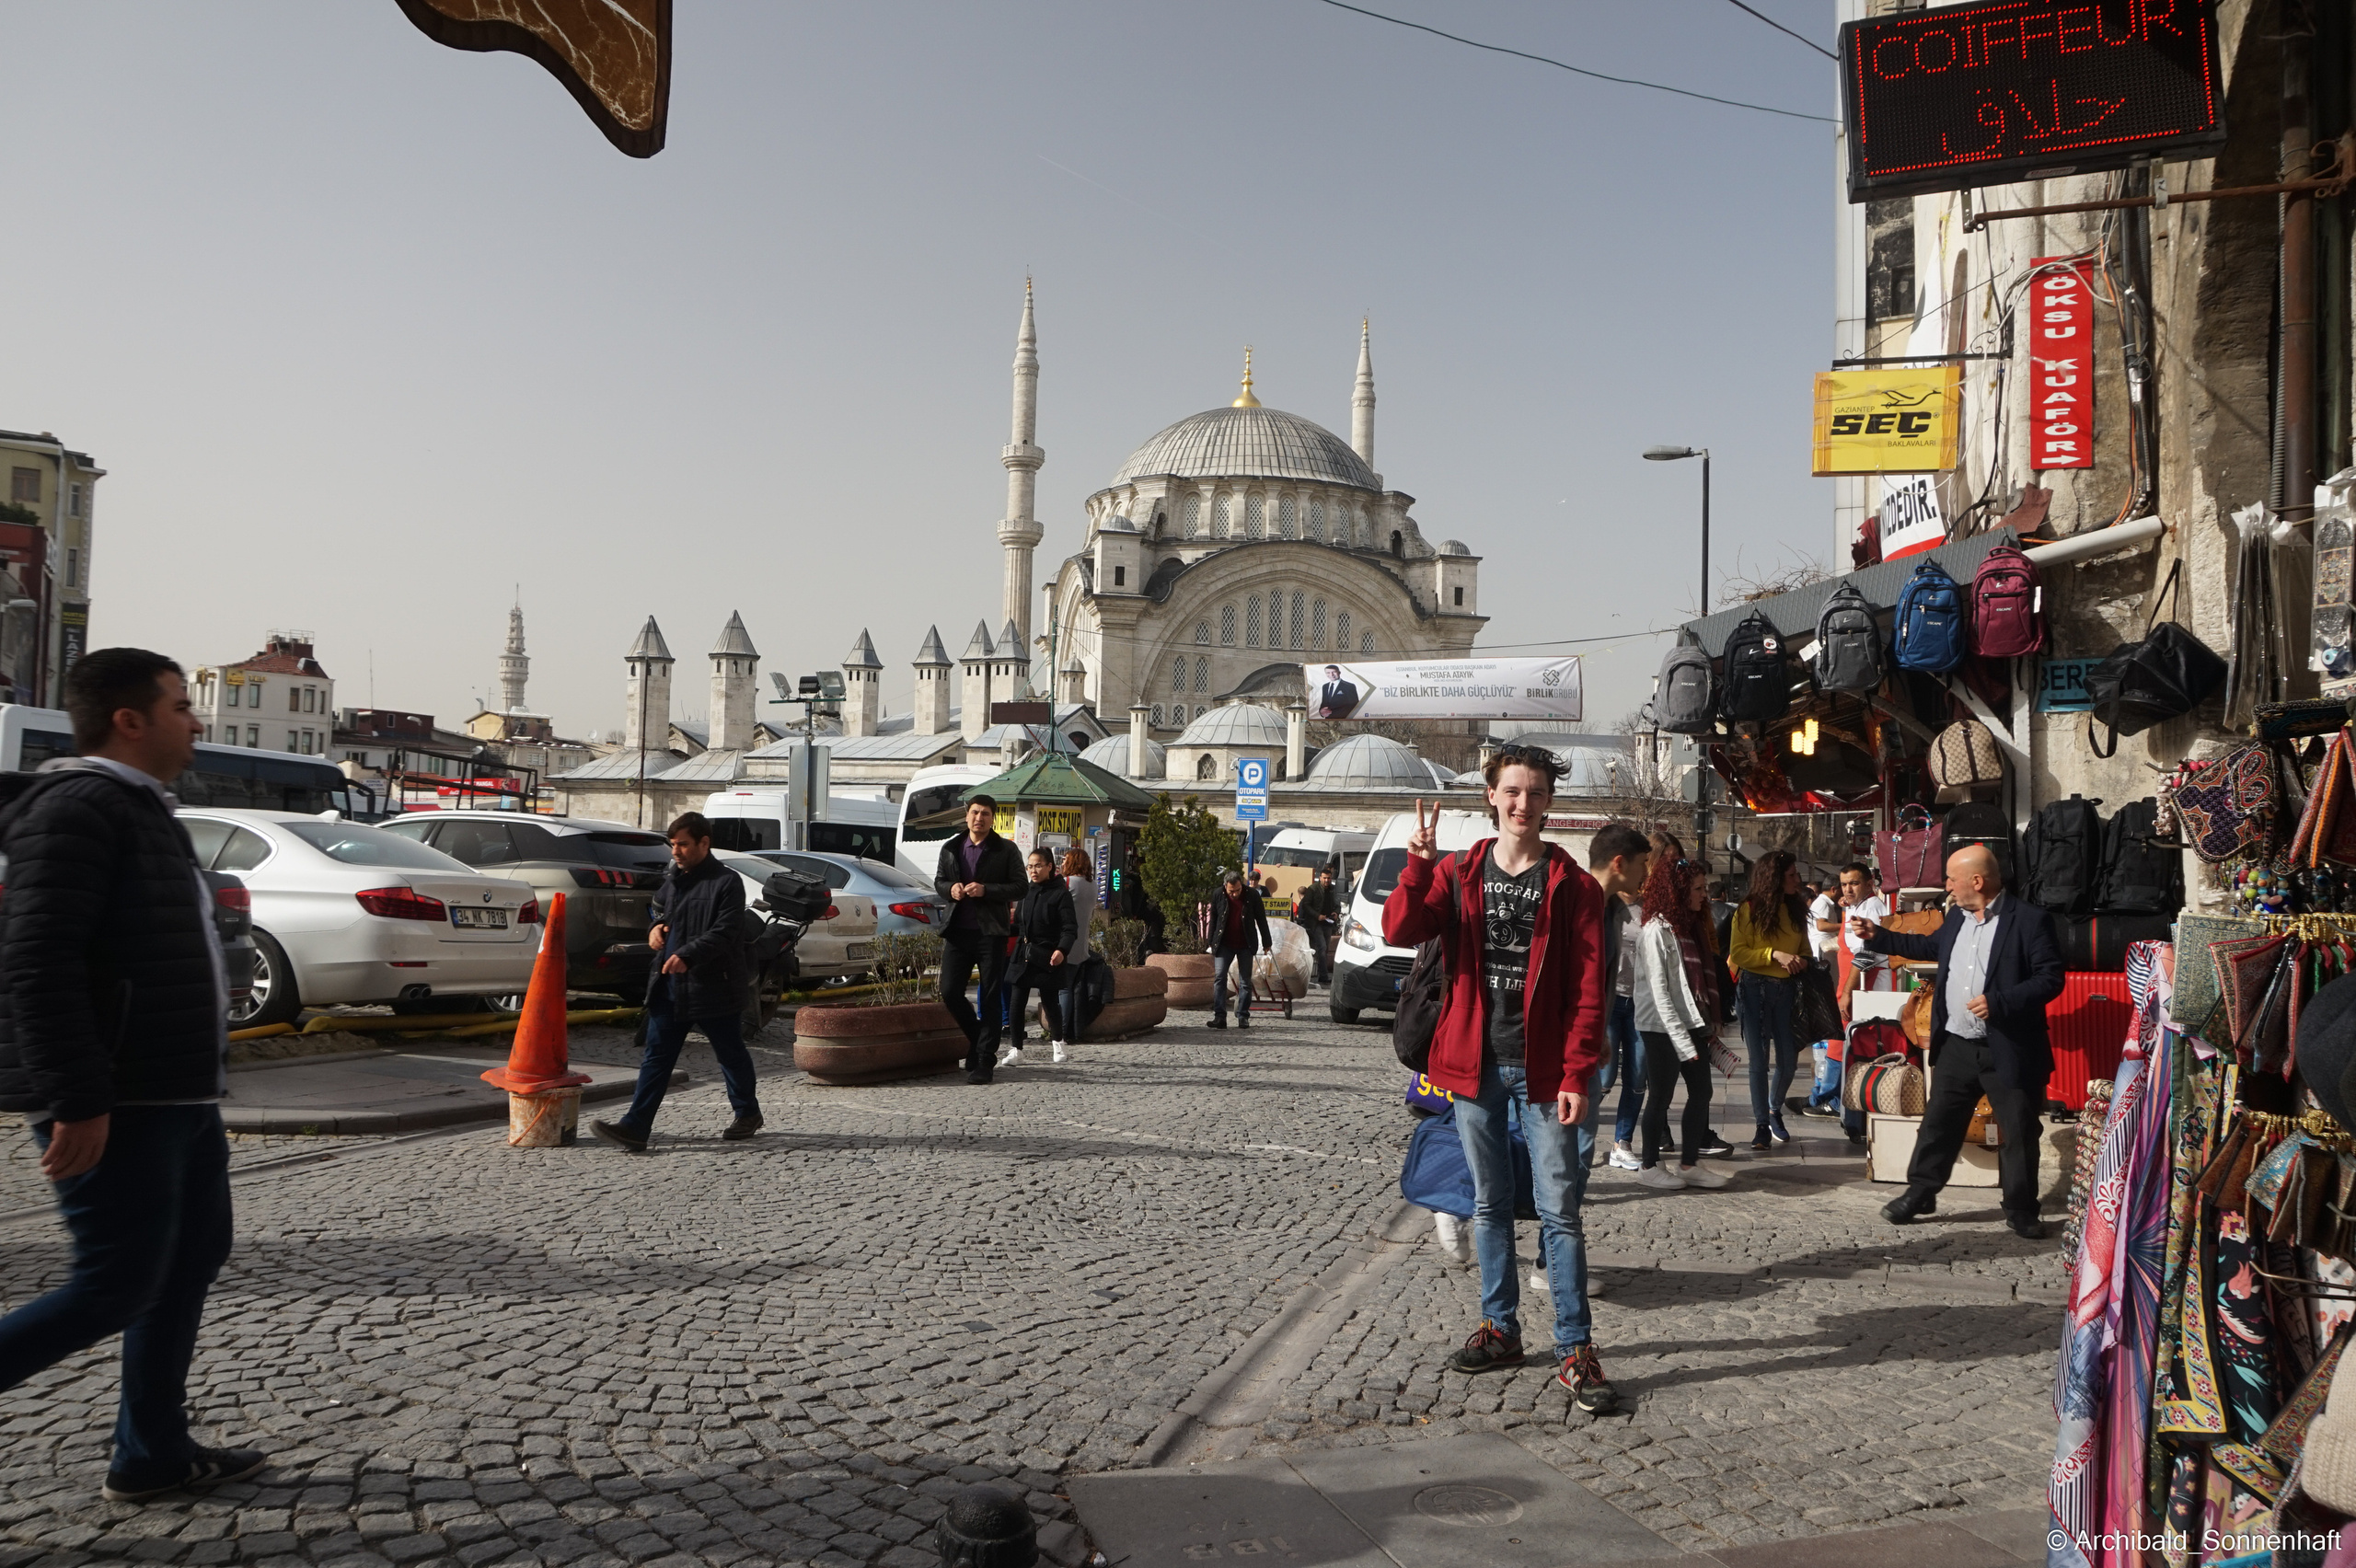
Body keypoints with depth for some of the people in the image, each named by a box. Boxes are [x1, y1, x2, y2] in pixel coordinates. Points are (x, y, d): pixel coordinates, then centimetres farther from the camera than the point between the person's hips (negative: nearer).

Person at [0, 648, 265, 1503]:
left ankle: (152, 1454, 23)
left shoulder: (137, 808, 17)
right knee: (117, 1287, -5)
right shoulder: (80, 806, -15)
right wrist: (78, 1101, -26)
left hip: (175, 1093, 10)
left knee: (194, 1255, 14)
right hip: (115, 1105, -10)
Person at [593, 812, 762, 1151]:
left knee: (731, 1055, 10)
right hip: (670, 987, 7)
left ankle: (747, 1113, 29)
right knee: (656, 1058, 1)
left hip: (714, 987, -7)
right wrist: (656, 927, 6)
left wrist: (687, 956, -33)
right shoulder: (673, 879, 12)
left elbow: (723, 933, -21)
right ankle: (635, 1127, -2)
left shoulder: (727, 882, -12)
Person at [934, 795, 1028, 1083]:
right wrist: (950, 889, -4)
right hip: (957, 931, 3)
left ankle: (982, 1061, 5)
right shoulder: (950, 849, 11)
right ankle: (978, 1037, 24)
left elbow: (1020, 886, -4)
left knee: (991, 998, -1)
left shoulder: (1006, 850, 0)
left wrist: (985, 890, -16)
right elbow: (938, 880, 20)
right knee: (949, 992, -1)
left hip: (991, 933, -3)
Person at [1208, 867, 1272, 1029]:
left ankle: (1243, 1017, 8)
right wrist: (1211, 943, 7)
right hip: (1224, 944, 0)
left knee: (1245, 981, 2)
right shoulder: (1218, 895, -6)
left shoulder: (1252, 895, -9)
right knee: (1219, 977, -9)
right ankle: (1219, 1017, -10)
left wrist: (1266, 942, 5)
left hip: (1245, 945, 0)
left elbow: (1261, 919, 1)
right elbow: (1213, 920, 6)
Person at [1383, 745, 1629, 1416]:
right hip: (1476, 1066, 3)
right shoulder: (1458, 874, 5)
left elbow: (1591, 988, -6)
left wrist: (1577, 1075, -13)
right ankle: (1500, 1328, 26)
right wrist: (1418, 865, -22)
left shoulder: (1572, 885, -2)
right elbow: (1398, 931, -8)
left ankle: (1576, 1350, 6)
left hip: (1543, 1071, -3)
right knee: (1490, 1204, 13)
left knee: (1559, 1211, -1)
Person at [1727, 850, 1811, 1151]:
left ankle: (1774, 1110, 32)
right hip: (1756, 988, -4)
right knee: (1759, 1059, -1)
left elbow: (1804, 950, 21)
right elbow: (1737, 954, -10)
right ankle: (1762, 1125, 8)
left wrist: (1801, 962, 1)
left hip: (1787, 989, 4)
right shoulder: (1749, 909, -6)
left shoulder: (1796, 910, 10)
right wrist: (1774, 955, -19)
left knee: (1789, 1060, 6)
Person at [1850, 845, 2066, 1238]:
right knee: (1938, 1123, 12)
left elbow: (2051, 977, -16)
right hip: (1956, 1045, 6)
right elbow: (1930, 945, 28)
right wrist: (1877, 936, 24)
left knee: (2018, 1133, 6)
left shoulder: (2030, 919, -13)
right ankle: (1919, 1193, 23)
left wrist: (1999, 1002, -25)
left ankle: (2021, 1211, 20)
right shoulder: (1957, 916, 9)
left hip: (2008, 1050, -6)